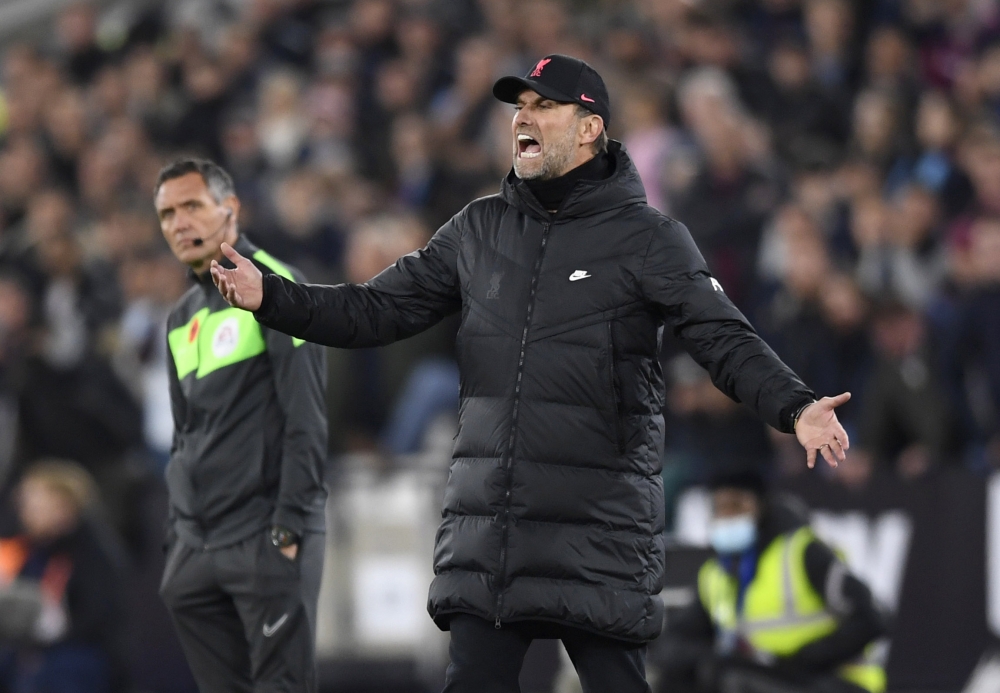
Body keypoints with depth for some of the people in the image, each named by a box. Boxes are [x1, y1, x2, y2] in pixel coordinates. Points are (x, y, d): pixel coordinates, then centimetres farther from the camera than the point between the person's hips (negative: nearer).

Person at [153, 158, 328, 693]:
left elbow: (306, 421, -11)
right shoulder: (183, 318, 19)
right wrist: (176, 544, 17)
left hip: (265, 543, -7)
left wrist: (288, 528, -17)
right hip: (196, 546, 7)